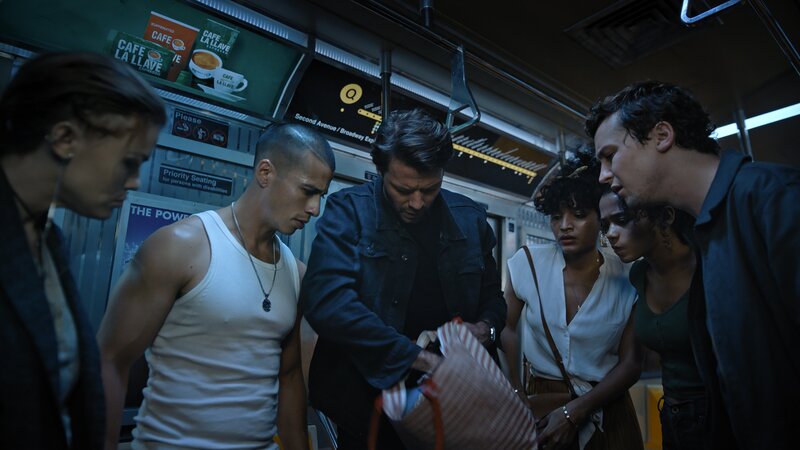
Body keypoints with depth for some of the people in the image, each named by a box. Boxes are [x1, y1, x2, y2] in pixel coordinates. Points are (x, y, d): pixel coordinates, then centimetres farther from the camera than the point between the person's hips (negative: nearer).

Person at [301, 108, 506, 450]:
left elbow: (492, 294, 13)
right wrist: (417, 357, -27)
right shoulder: (348, 210, -12)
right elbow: (326, 300, -26)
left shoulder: (470, 219, 1)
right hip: (367, 400, -3)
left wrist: (487, 327, -10)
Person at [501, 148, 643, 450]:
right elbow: (508, 327, 3)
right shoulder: (527, 263, -10)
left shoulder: (626, 280, -11)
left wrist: (575, 412, -18)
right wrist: (516, 391, -4)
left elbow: (631, 364, -8)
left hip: (604, 409, 0)